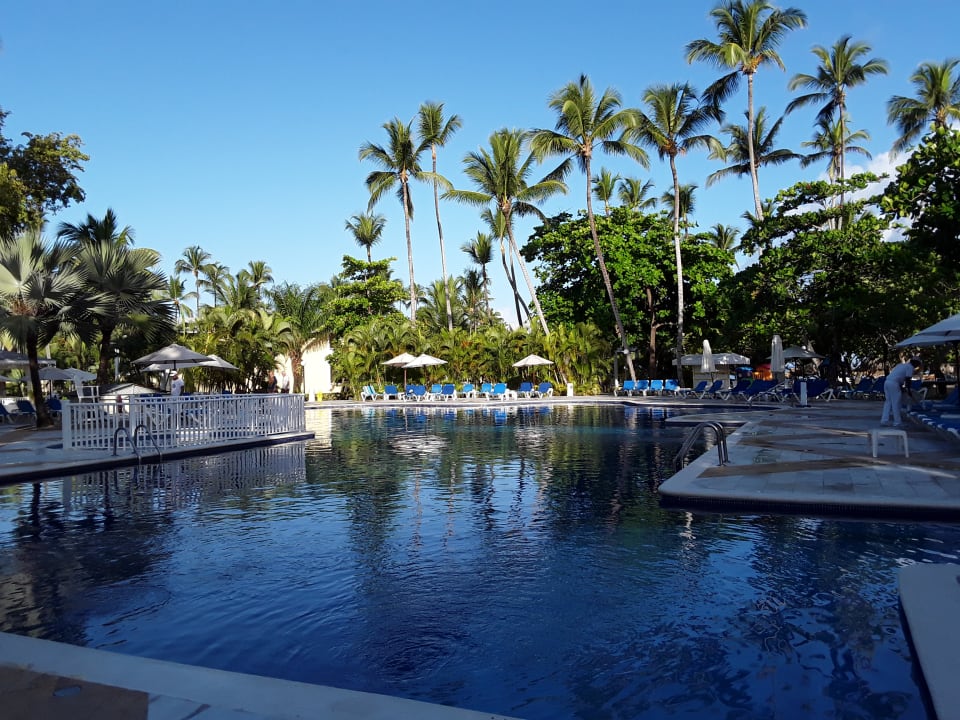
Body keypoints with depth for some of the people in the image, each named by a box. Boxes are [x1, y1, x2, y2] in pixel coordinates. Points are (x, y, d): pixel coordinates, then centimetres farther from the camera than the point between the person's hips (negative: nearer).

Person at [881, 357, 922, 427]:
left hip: (887, 382, 8)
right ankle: (897, 422, 4)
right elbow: (907, 379, -5)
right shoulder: (910, 367, 3)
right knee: (896, 403, -1)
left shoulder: (902, 365, 28)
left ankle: (884, 420, 9)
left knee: (888, 402, 12)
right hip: (894, 383, -8)